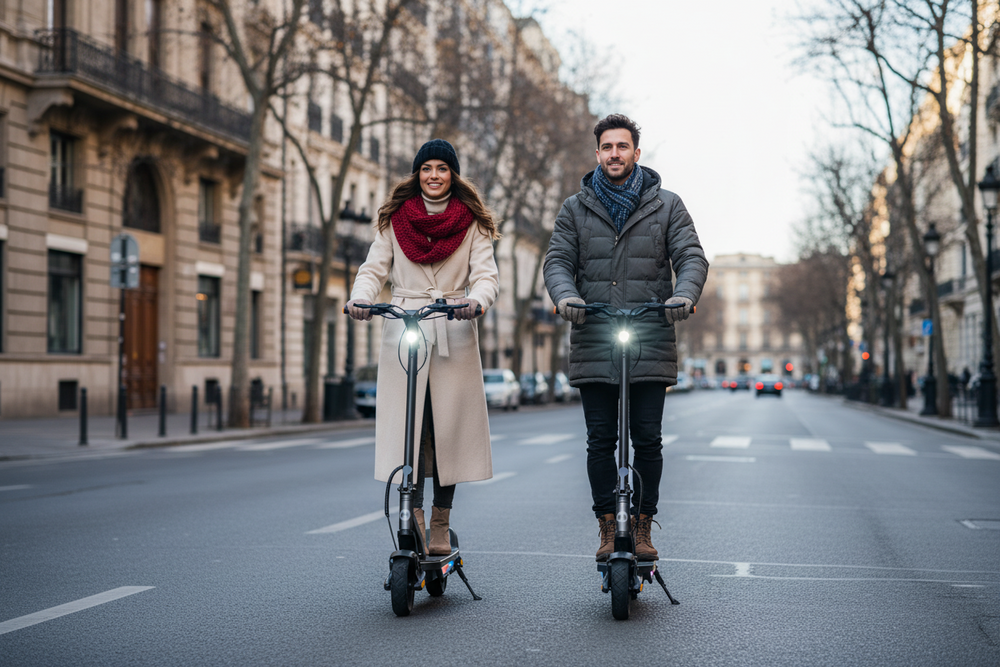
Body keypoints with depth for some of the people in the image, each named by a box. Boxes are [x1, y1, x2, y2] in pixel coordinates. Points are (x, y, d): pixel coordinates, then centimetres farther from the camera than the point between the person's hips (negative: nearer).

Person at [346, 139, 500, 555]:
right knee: (406, 427, -7)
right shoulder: (394, 219, 11)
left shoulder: (472, 222, 9)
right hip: (403, 329, 0)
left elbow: (486, 275, -1)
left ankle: (440, 527, 10)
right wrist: (359, 300, -15)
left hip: (453, 332, 0)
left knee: (449, 427, -1)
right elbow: (374, 268, 6)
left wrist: (475, 302, -23)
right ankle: (414, 519, -5)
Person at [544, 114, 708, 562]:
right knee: (600, 440, 2)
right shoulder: (575, 209, 12)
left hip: (651, 343, -1)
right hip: (594, 344, 1)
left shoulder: (666, 206, 9)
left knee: (648, 439, 0)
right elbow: (557, 261, 4)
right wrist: (566, 296, -17)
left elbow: (691, 257, 1)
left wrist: (684, 294, -20)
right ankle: (607, 526, 12)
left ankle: (643, 525, 11)